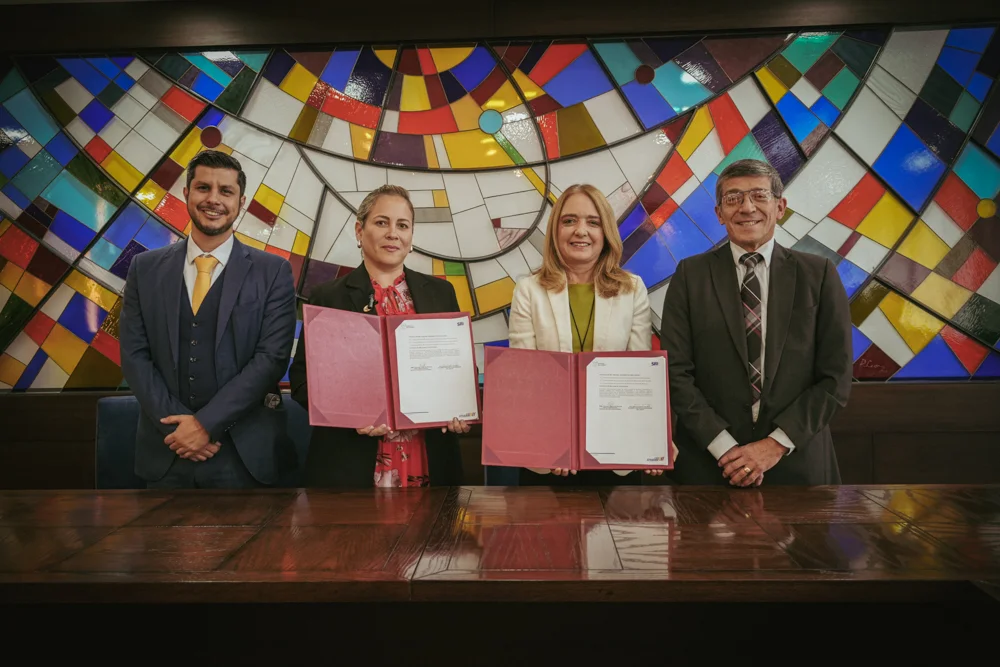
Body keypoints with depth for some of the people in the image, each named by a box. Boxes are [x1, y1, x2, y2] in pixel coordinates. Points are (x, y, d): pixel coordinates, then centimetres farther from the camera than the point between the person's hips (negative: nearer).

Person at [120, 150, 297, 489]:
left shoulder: (273, 271, -3)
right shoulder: (146, 268, 5)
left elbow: (272, 356, -9)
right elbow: (134, 354, 2)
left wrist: (207, 422, -14)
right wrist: (177, 424, -9)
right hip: (166, 450, 2)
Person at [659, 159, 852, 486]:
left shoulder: (819, 274, 0)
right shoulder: (690, 275, -1)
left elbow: (836, 376, -2)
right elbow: (676, 372, -6)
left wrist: (776, 444, -10)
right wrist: (725, 447, -13)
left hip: (797, 464, 1)